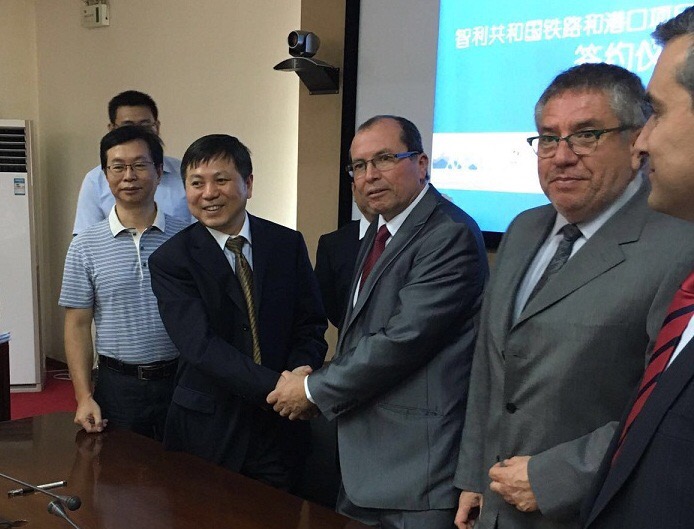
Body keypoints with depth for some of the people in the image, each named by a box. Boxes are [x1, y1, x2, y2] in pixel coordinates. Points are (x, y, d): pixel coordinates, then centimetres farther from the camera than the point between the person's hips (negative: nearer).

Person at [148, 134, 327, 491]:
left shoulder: (288, 244, 2)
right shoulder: (170, 260, -7)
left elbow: (311, 326, 4)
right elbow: (200, 345, -17)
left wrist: (301, 375, -17)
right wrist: (277, 387, -26)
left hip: (281, 426, 3)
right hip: (207, 426, -2)